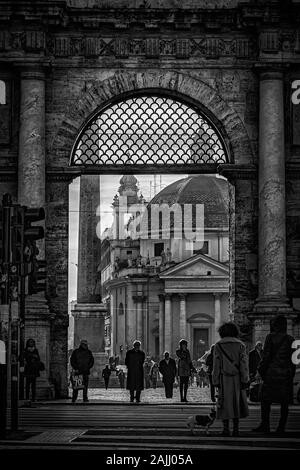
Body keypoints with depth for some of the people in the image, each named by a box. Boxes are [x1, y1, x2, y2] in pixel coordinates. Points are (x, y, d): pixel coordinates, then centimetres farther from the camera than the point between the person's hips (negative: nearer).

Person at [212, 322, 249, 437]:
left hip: (224, 380, -1)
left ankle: (226, 429, 0)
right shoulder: (240, 345, 2)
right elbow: (244, 364, -3)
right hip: (237, 379, 1)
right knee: (237, 404, 8)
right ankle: (236, 429, 6)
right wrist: (245, 380, -2)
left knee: (225, 405, 4)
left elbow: (216, 365, -3)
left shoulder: (218, 346, 0)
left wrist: (215, 381, 1)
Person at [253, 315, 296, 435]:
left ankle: (265, 426, -1)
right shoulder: (290, 339, 5)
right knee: (284, 403, 6)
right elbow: (293, 359, 6)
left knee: (266, 400, 4)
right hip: (286, 375, 3)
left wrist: (262, 371, 1)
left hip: (271, 374, -3)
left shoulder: (270, 337, -5)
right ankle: (281, 427, 5)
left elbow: (266, 356, -8)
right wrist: (291, 374, 12)